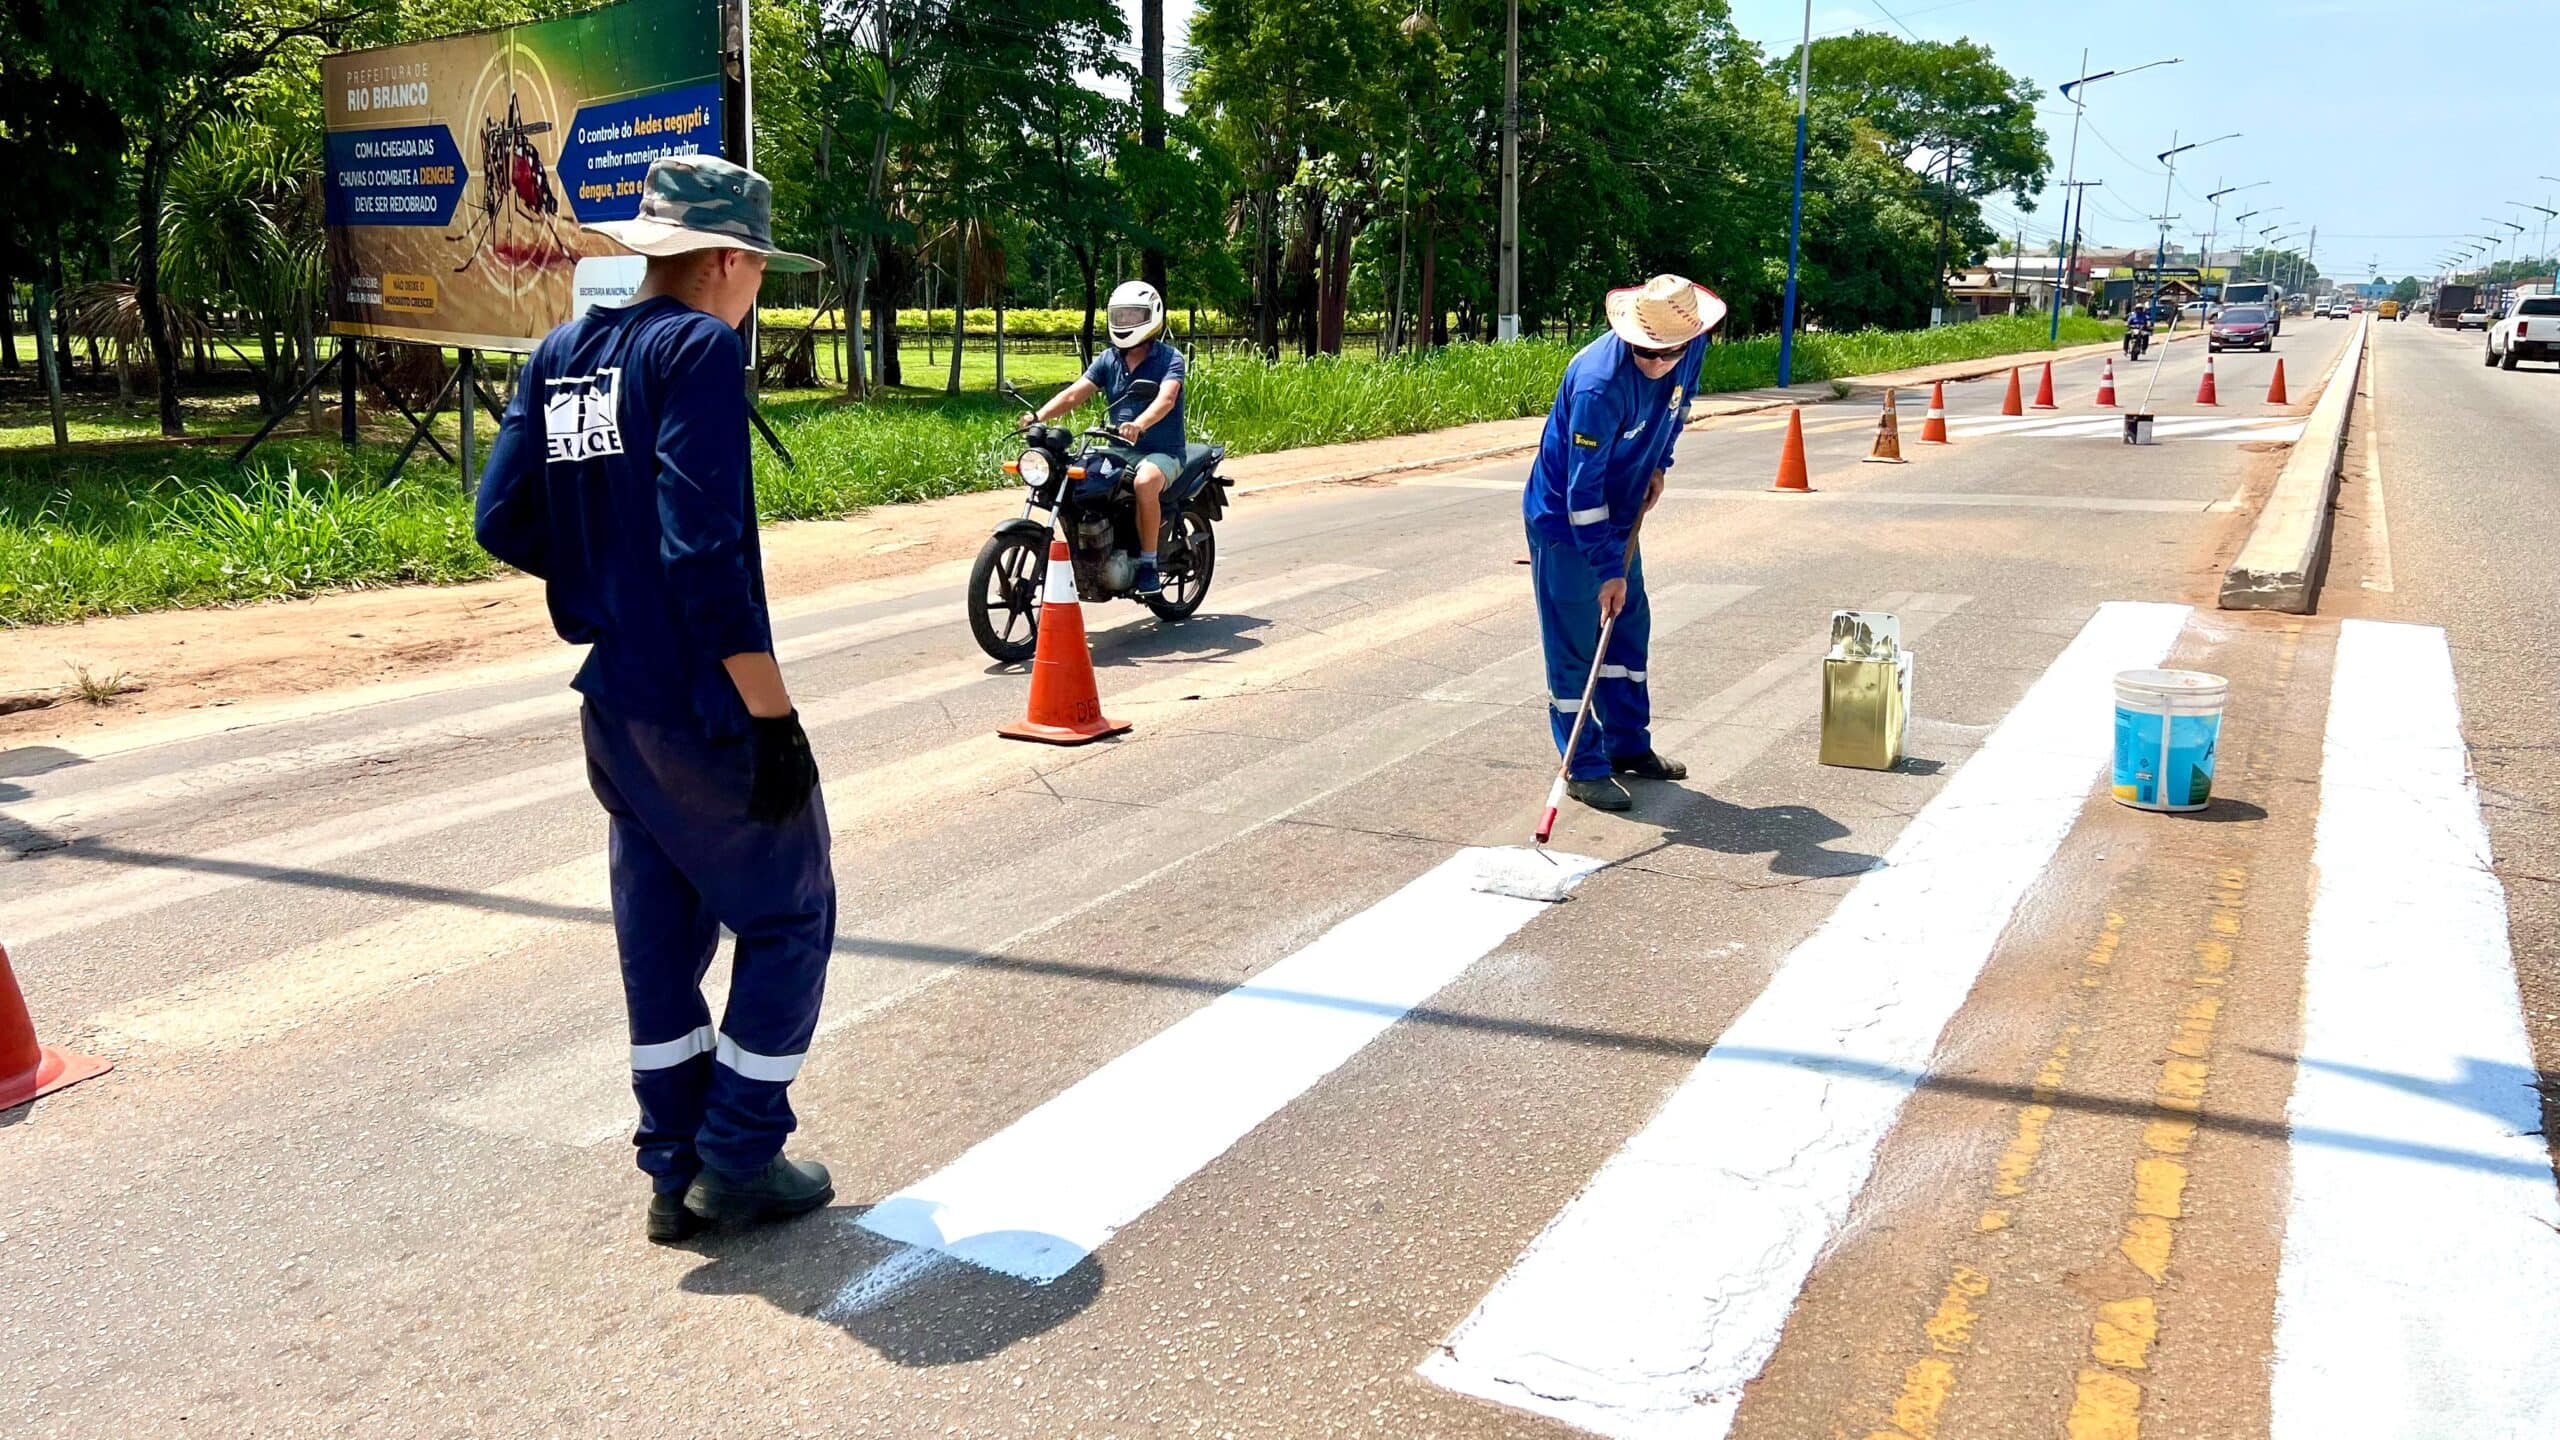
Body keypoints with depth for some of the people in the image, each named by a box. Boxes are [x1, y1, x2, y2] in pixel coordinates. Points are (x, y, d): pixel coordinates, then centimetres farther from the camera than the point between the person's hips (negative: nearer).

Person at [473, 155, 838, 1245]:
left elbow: (504, 521, 8)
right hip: (706, 707, -8)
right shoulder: (699, 349, -14)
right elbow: (707, 547, -22)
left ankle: (675, 1171, 24)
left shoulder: (560, 356, 10)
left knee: (659, 929, 15)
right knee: (787, 918, 7)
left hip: (613, 704, 8)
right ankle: (738, 1161, 13)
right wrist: (774, 719, -20)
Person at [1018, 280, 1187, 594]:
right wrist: (1039, 416, -20)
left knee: (1145, 482, -38)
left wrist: (1139, 425, -46)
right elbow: (1074, 394, -1)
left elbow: (1166, 398, -25)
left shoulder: (1170, 359, -5)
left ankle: (1148, 563, -23)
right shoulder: (1108, 360, 10)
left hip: (1162, 452, -6)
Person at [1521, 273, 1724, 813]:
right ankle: (1583, 769, 6)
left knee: (1629, 626, 14)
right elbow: (1582, 488, -29)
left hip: (1619, 513, 8)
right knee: (1573, 644, -3)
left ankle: (1629, 745, 28)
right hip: (1564, 520, -8)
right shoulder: (1600, 383, -32)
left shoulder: (1691, 350, -10)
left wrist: (1658, 465, 4)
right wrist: (1608, 570, -27)